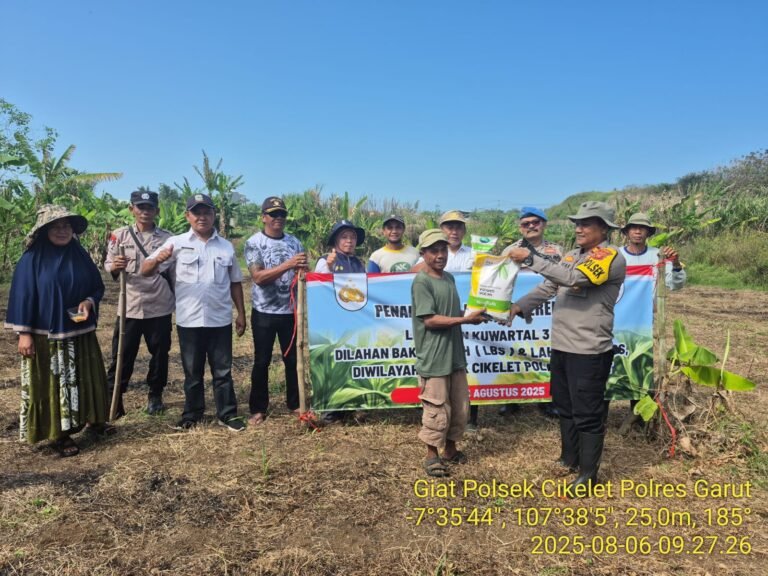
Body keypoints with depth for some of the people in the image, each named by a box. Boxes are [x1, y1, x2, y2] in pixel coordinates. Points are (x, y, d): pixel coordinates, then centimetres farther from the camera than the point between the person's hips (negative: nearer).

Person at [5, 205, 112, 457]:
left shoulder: (80, 255, 4)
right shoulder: (32, 258, -9)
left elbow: (98, 286, 10)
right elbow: (23, 296, -9)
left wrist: (89, 302, -12)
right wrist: (24, 333, -12)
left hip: (80, 332, 5)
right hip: (46, 334, -4)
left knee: (87, 377, 14)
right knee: (51, 382, 4)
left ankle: (94, 419, 31)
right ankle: (59, 434, 15)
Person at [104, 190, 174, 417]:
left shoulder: (167, 238, 2)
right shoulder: (119, 235, 2)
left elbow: (174, 272, 7)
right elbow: (108, 266, 2)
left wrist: (179, 300, 6)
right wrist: (115, 267, -21)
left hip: (160, 307, 1)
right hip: (129, 306, -1)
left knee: (160, 353, 11)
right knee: (122, 355, 4)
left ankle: (155, 395, 27)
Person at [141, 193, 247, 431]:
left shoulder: (226, 246, 6)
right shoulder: (177, 243, -1)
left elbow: (235, 282, 12)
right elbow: (145, 271, -5)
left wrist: (241, 313, 8)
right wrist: (158, 259, -27)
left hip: (220, 320, 1)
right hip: (189, 320, -1)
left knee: (223, 370, 9)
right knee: (192, 371, 12)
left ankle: (227, 414, 20)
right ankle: (192, 414, 27)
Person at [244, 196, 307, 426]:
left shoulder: (294, 242, 6)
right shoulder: (254, 243, -6)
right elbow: (259, 277, -18)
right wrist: (288, 265, -27)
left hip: (290, 310, 3)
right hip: (264, 312, -3)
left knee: (293, 359, 11)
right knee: (262, 361, 6)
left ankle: (295, 403, 25)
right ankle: (258, 408, 18)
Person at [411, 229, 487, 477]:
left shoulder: (449, 278, 12)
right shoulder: (421, 282, -13)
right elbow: (429, 319, -19)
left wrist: (471, 315, 1)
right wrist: (465, 319, -18)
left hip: (454, 354, 8)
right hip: (434, 358, -8)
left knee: (460, 406, 15)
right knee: (437, 408, 0)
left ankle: (450, 449, 32)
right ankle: (432, 456, 17)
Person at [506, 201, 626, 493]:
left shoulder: (611, 257, -13)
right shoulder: (573, 255, 14)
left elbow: (572, 278, -27)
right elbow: (548, 286, 12)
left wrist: (529, 258, -25)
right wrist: (519, 306, -1)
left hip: (589, 351, -8)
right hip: (562, 346, 8)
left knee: (587, 414, 3)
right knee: (565, 407, 21)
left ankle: (588, 473, 18)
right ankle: (569, 458, 38)